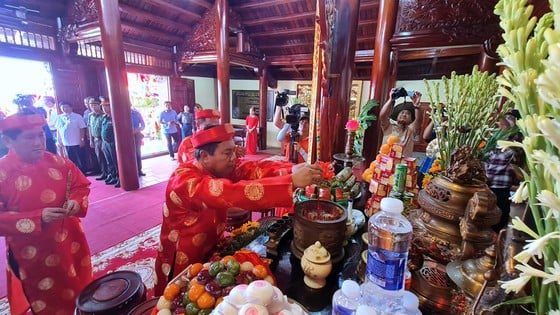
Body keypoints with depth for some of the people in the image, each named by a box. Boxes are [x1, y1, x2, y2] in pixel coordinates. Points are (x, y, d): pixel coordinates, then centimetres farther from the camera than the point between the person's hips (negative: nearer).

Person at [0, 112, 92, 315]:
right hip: (32, 255, -3)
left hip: (69, 245, 3)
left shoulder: (57, 162, -5)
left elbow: (81, 185, 4)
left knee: (81, 296, 22)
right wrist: (38, 217, -26)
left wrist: (76, 201, -15)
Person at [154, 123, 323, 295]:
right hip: (183, 265, -6)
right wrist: (292, 182, -47)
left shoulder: (219, 169, -8)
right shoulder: (185, 180, -31)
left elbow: (253, 168, -20)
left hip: (210, 253, 6)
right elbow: (233, 194, -44)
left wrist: (293, 170, -36)